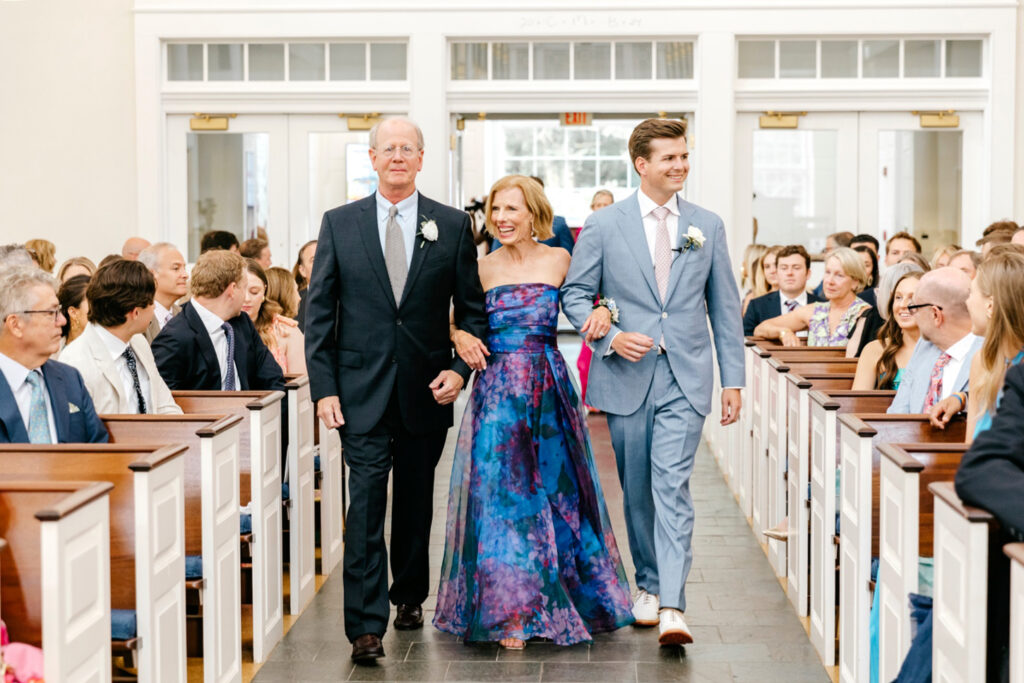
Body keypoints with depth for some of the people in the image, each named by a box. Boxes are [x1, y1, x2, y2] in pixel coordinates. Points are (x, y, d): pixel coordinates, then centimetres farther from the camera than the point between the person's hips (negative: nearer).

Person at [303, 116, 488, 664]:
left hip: (425, 391, 1)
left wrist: (461, 368, -8)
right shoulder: (339, 223, 2)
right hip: (362, 391, -1)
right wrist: (323, 388, -5)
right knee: (366, 502, -7)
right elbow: (318, 312, 2)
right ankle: (366, 626, -6)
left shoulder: (453, 225, 3)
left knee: (416, 500, 14)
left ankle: (409, 596, 34)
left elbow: (473, 309, 6)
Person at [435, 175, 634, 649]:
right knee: (500, 491, -3)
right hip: (497, 390, 0)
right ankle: (509, 612, 5)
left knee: (553, 487, 6)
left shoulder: (558, 261, 2)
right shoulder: (483, 268, 5)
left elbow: (584, 301, 5)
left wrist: (603, 311, -16)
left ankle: (559, 597, 24)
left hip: (548, 390, 0)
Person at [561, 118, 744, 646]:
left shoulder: (708, 226, 7)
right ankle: (649, 583, 30)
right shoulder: (603, 225, 1)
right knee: (637, 491, 11)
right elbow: (575, 295, 4)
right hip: (627, 377, 0)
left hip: (685, 379, 0)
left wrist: (733, 379, 5)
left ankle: (672, 607, -16)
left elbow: (724, 307, 9)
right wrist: (610, 337, -13)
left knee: (673, 488, -11)